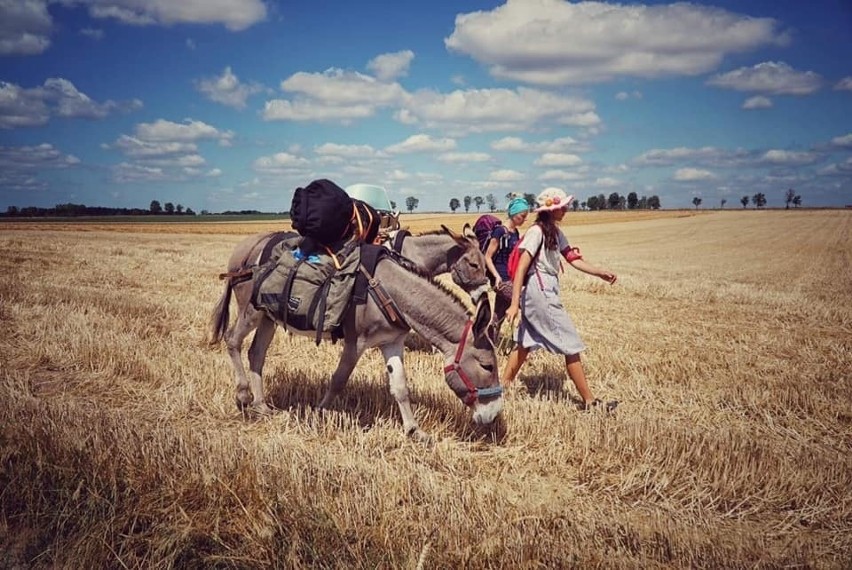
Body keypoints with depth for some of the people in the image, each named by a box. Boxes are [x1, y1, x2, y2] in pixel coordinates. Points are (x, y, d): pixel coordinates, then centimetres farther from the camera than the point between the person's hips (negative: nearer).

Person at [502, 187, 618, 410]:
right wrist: (514, 303, -23)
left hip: (547, 292, 9)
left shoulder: (555, 233, 13)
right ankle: (589, 400, 5)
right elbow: (521, 268, -18)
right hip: (539, 291, -9)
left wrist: (600, 272, -4)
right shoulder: (537, 232, -14)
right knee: (571, 345, -3)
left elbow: (573, 259, 9)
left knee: (526, 343, 15)